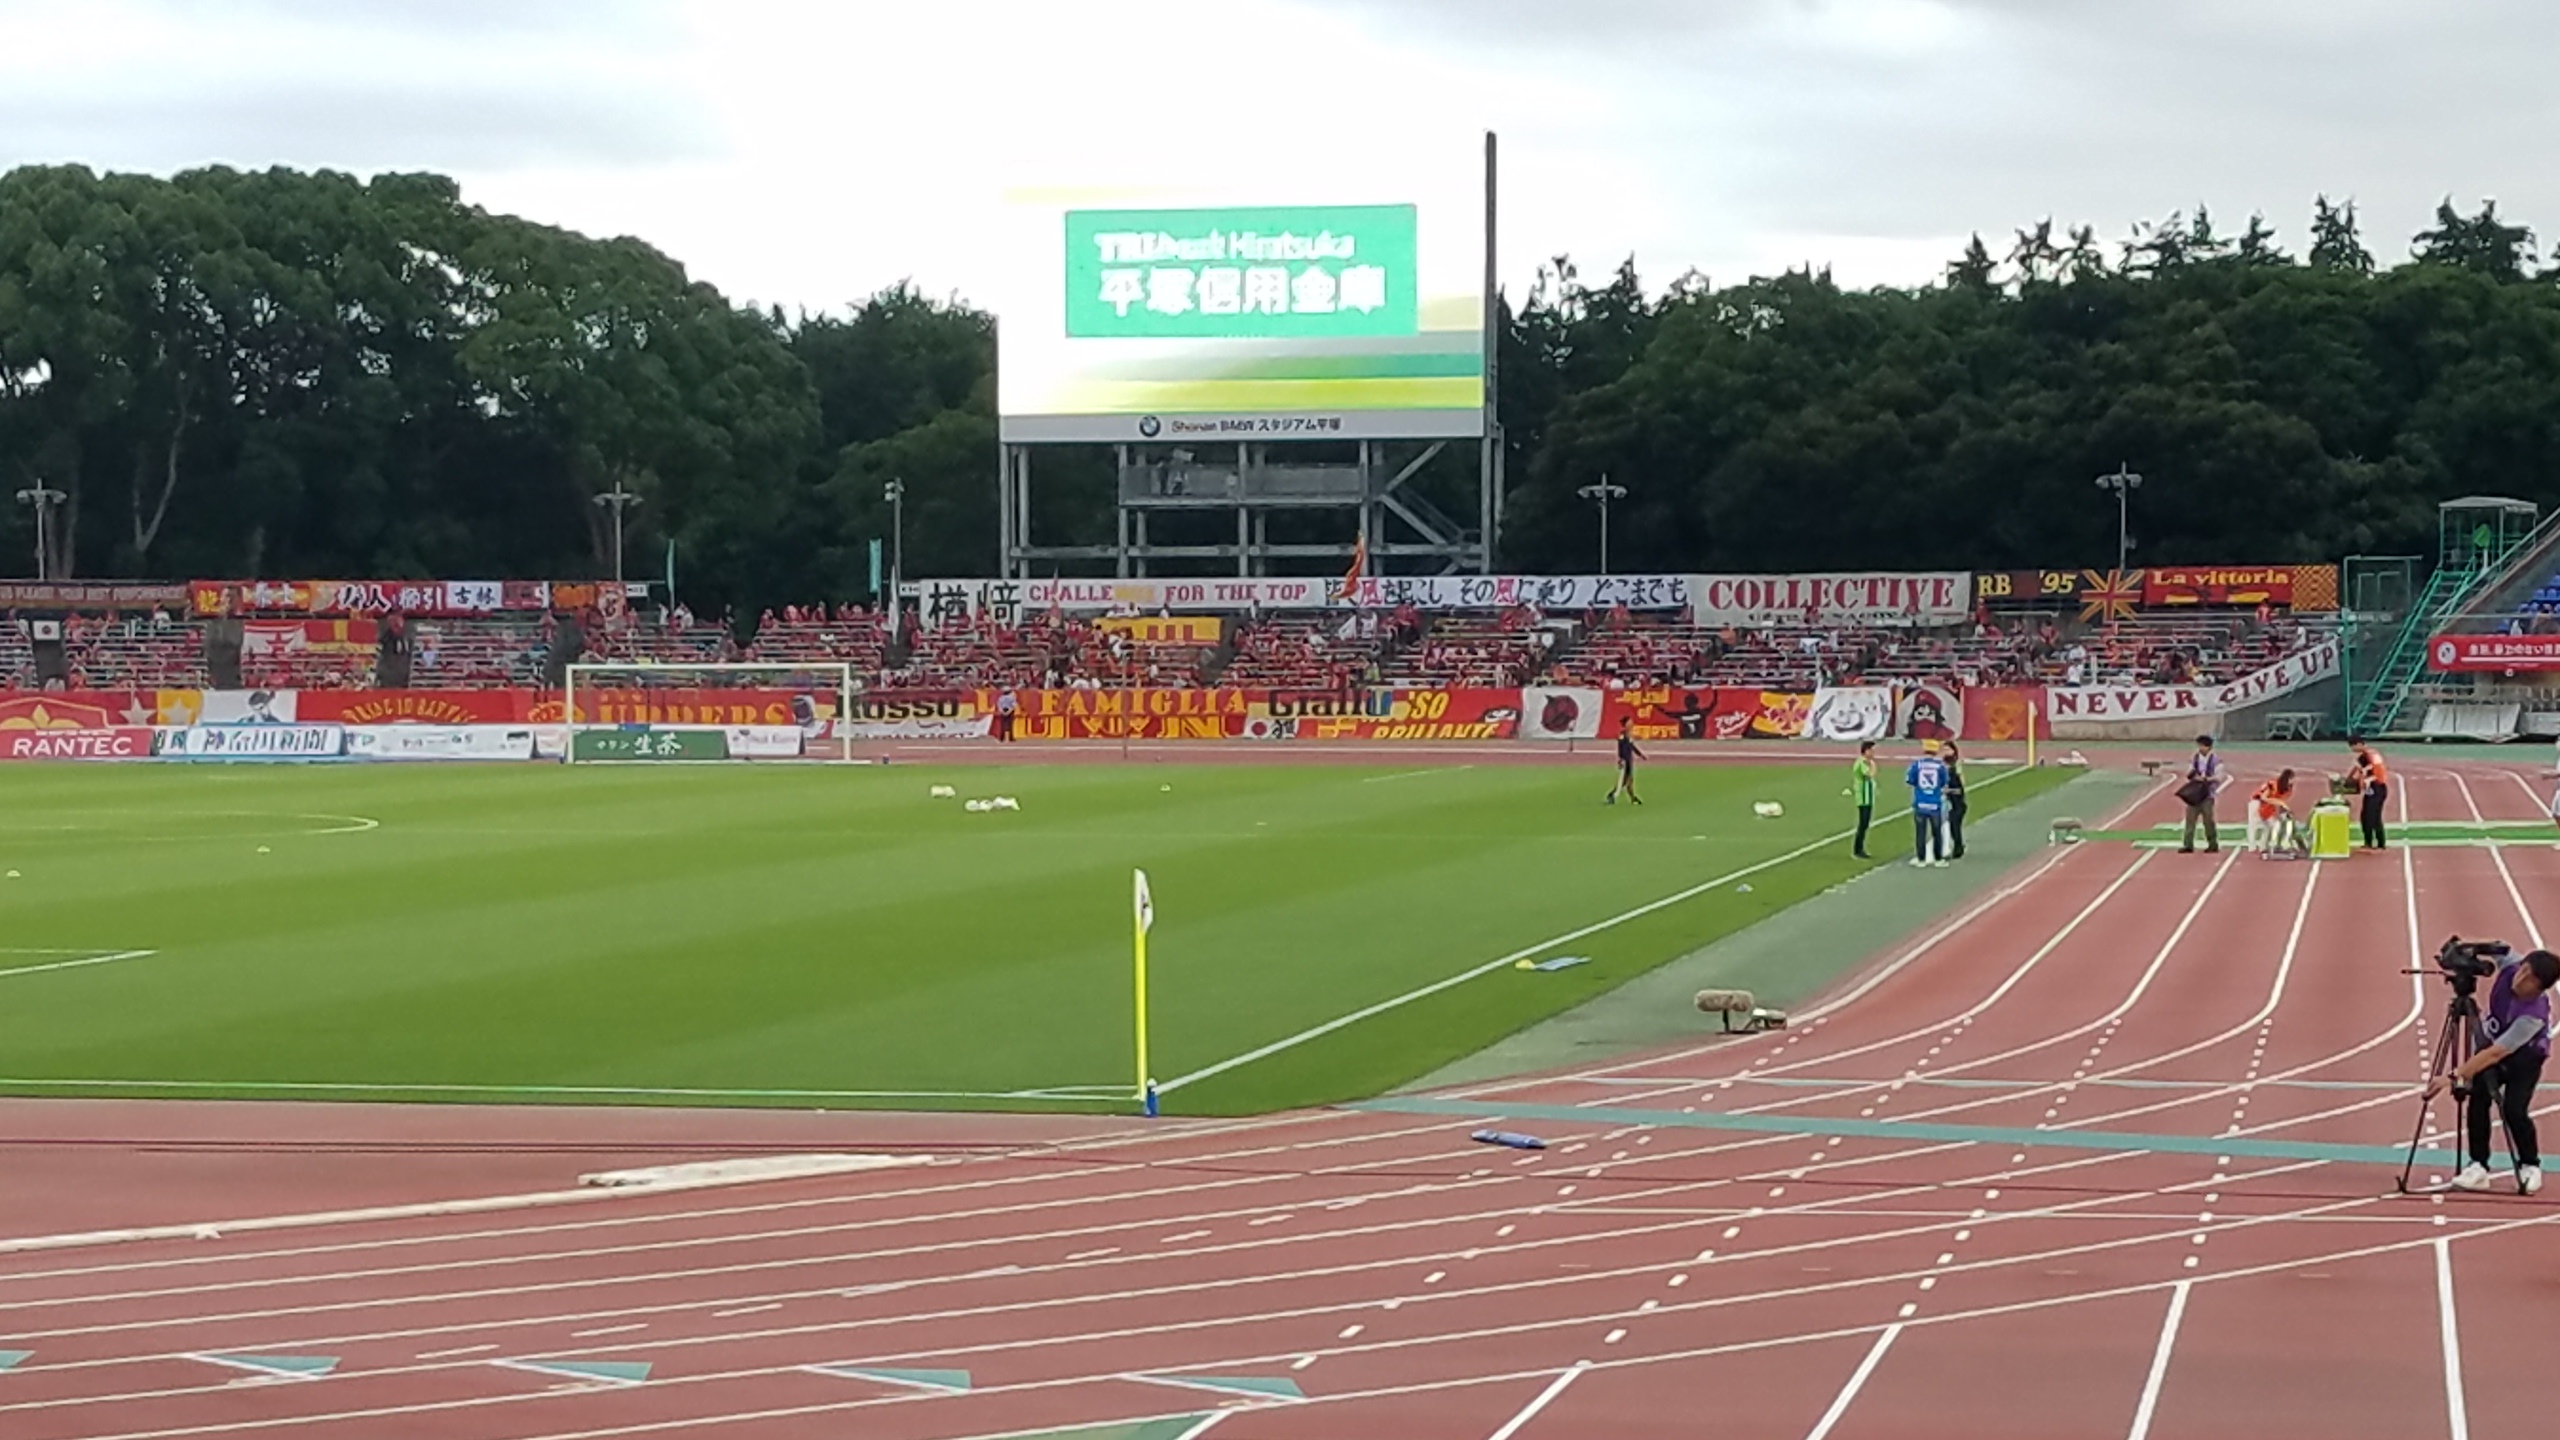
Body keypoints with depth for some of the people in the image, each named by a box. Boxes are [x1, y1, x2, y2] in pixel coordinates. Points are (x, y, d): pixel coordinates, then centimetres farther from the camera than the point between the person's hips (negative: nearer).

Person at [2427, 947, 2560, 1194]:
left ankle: (2530, 1166, 5)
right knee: (2478, 1100, -13)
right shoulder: (2509, 968, -27)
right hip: (2491, 1041, 5)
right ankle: (2478, 1167, -6)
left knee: (2513, 1109, -20)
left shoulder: (2534, 1014, -40)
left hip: (2525, 1056, -5)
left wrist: (2454, 1076, -46)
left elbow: (2496, 1054, -43)